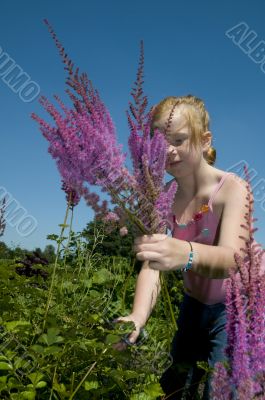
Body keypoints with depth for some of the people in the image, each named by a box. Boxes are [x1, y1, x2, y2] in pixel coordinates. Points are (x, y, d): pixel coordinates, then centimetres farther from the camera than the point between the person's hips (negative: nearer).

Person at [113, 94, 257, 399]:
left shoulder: (232, 188, -23)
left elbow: (231, 259, -40)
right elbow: (151, 264, -21)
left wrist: (186, 254, -63)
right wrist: (138, 316, -41)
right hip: (194, 305, 5)